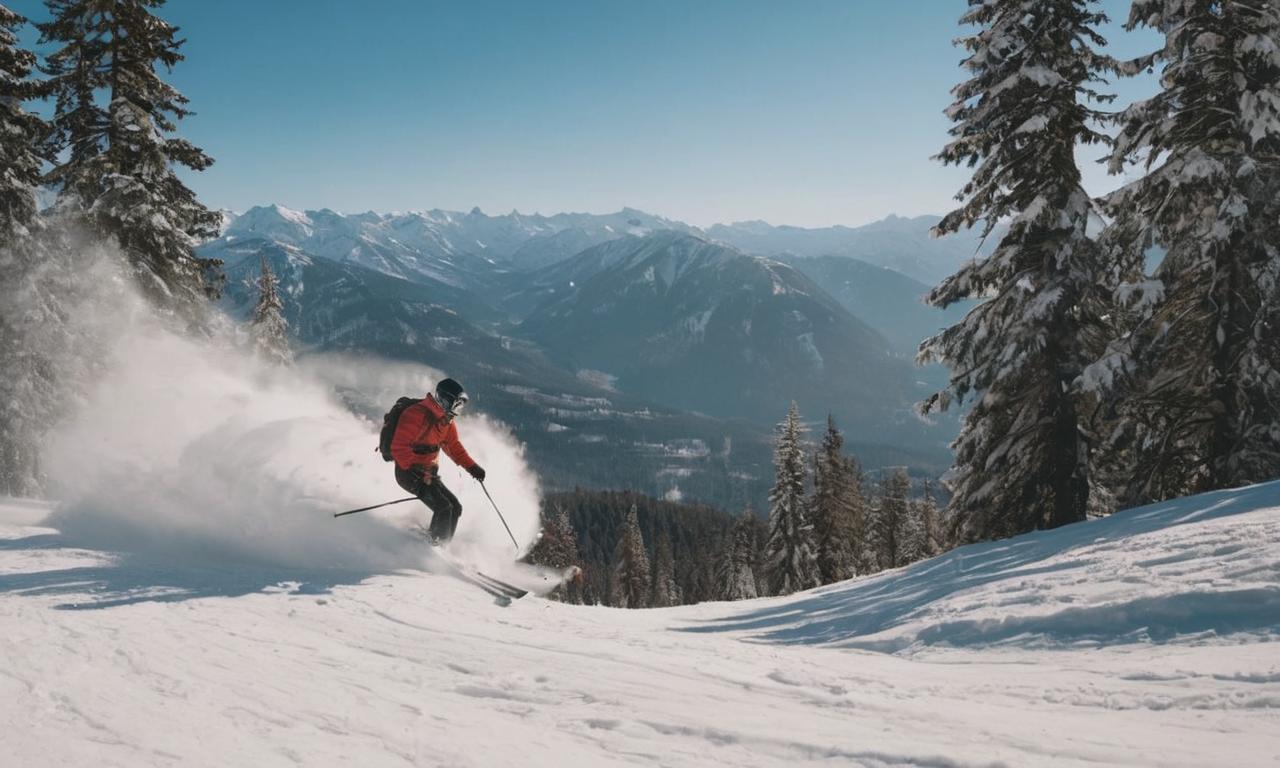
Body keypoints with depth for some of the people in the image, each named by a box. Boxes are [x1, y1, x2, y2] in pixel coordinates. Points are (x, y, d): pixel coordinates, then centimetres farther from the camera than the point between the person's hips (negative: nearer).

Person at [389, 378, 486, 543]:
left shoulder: (447, 419, 6)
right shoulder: (416, 415, -23)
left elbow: (453, 445, 17)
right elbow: (399, 448, -28)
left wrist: (471, 466, 5)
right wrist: (417, 474, -34)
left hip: (429, 474, 9)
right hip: (409, 473, -9)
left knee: (456, 508, 4)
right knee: (443, 507, -21)